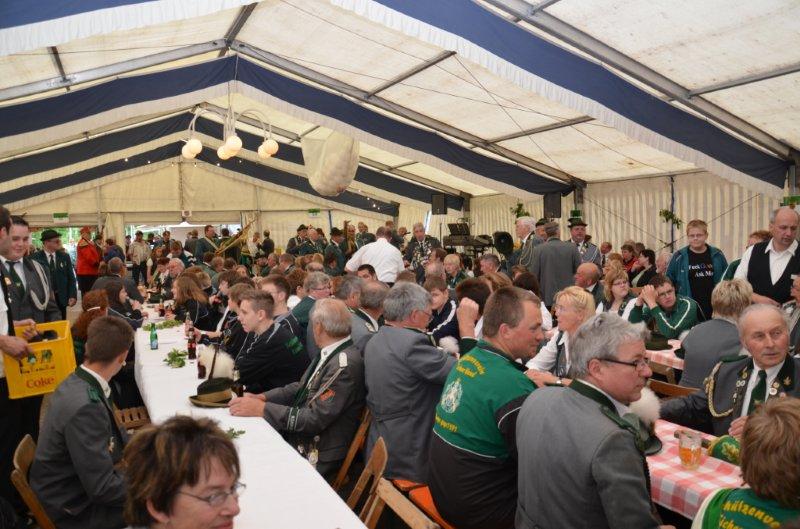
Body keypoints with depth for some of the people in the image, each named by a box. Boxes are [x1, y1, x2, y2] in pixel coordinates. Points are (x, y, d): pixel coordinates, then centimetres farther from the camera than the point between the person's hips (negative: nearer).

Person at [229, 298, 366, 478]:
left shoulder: (345, 364, -24)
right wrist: (262, 397, -1)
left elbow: (315, 419, -25)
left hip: (317, 458, -8)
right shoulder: (331, 353, 4)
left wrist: (261, 409, -20)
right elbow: (301, 387, 12)